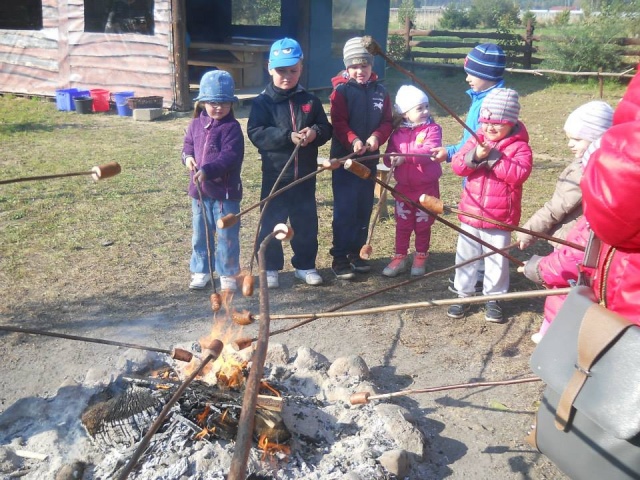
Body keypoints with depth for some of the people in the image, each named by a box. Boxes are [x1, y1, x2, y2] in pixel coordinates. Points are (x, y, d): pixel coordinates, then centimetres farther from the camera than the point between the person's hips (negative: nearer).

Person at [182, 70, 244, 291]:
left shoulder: (232, 128, -11)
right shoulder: (196, 125, 6)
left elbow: (230, 156, -20)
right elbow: (188, 145, 17)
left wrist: (208, 170, -31)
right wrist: (188, 157, -7)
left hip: (226, 191, -5)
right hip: (199, 191, 6)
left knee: (227, 235, 4)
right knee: (200, 234, 16)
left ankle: (228, 274, 17)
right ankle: (201, 271, 30)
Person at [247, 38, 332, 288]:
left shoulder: (310, 100, 5)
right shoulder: (262, 102, -5)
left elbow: (326, 128, 6)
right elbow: (256, 133, -15)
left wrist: (315, 132, -18)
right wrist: (287, 136, -25)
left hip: (305, 175, 3)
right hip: (275, 175, -3)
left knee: (306, 223, 11)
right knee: (272, 223, 5)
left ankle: (305, 265, 27)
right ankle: (270, 268, 19)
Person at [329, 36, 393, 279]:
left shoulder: (380, 91, 7)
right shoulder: (341, 90, -5)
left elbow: (387, 122, 5)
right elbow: (338, 123, -13)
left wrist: (377, 137, -16)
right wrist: (353, 141, -30)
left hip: (369, 159, 5)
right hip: (344, 158, -4)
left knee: (364, 208, 11)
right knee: (345, 209, -4)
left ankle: (356, 252, 25)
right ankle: (339, 257, 6)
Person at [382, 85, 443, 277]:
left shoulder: (433, 129, -9)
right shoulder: (397, 133, 2)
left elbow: (430, 151, -25)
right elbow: (389, 156, 1)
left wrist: (405, 157, -32)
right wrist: (392, 159, -23)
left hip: (427, 187, -3)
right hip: (403, 187, 3)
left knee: (423, 225, 11)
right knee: (402, 224, 10)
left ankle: (420, 258, 27)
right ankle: (400, 258, 22)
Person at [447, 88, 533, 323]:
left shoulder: (519, 147, -7)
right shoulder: (475, 141, 5)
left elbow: (519, 174, -23)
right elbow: (457, 165, -6)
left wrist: (494, 156, -25)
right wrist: (474, 156, -25)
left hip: (500, 218, -3)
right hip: (470, 213, 4)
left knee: (497, 260, 9)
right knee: (465, 257, 12)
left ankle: (493, 298, 25)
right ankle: (463, 295, 26)